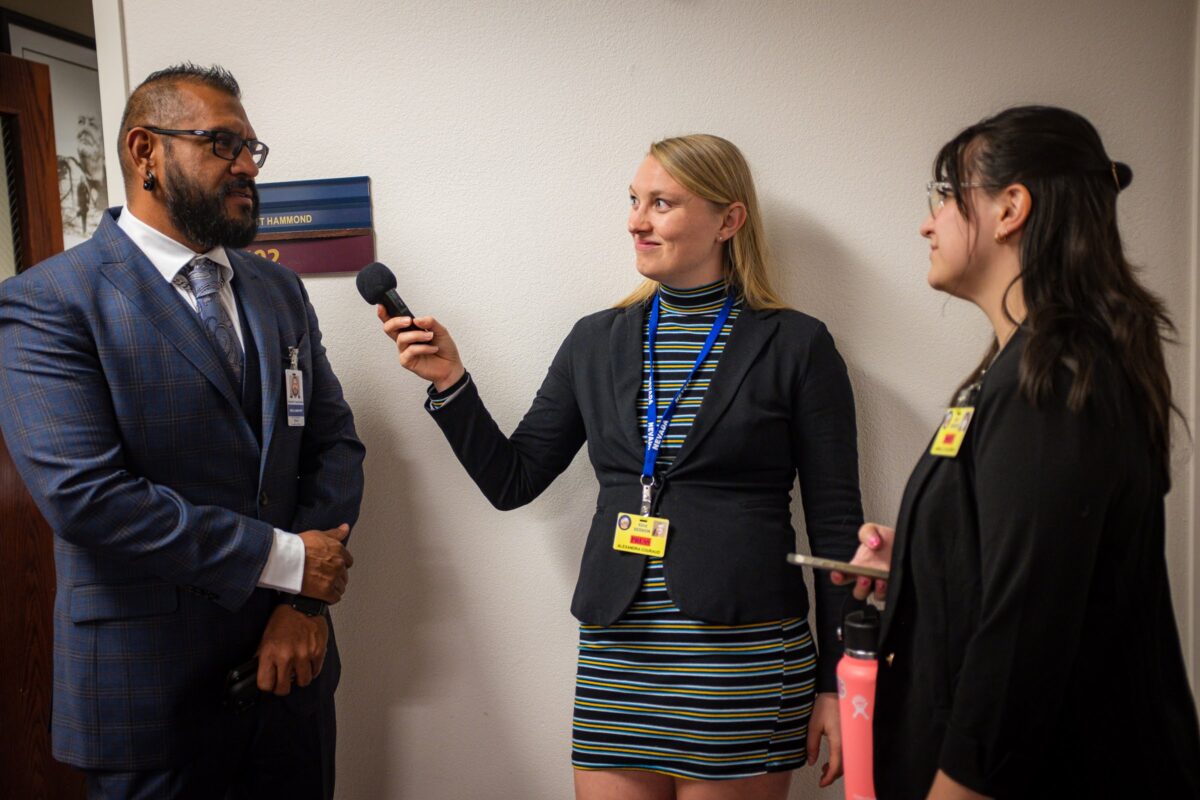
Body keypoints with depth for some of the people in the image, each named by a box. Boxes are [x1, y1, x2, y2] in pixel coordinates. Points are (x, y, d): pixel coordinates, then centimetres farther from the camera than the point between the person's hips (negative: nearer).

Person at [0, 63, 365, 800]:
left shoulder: (280, 290, 8)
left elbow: (336, 442, 5)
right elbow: (83, 492, -20)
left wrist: (305, 601, -8)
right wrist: (283, 560, -16)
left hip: (288, 654, 5)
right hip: (152, 681, -5)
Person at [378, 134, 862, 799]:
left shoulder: (796, 346, -3)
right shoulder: (595, 341, 8)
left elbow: (835, 527, -2)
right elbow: (513, 480, 10)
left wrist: (837, 684, -2)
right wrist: (449, 381, -3)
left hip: (744, 659, -3)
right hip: (616, 654, 3)